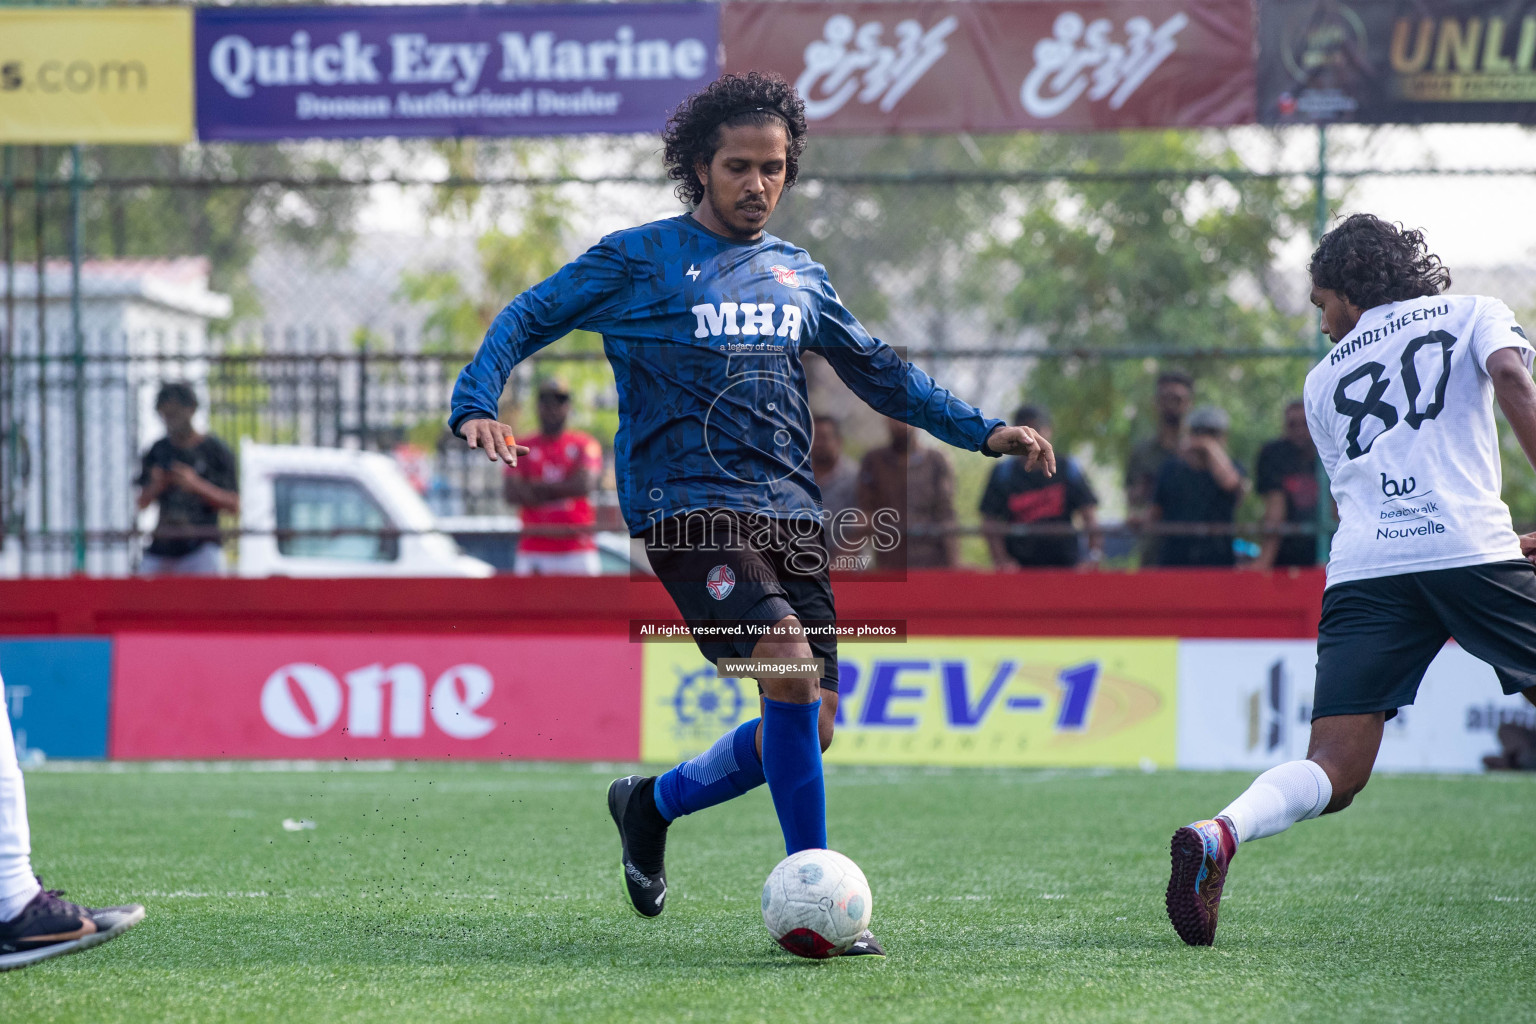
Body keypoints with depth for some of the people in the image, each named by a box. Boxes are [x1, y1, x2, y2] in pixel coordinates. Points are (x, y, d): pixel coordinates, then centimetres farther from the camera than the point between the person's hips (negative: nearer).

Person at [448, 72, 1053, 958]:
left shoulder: (799, 276, 19)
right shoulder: (641, 259, 3)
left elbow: (879, 371, 27)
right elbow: (529, 318, 4)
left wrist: (982, 431, 20)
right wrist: (478, 404, -13)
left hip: (788, 511, 6)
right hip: (688, 507, -6)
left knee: (811, 726, 1)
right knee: (791, 669, -25)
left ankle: (652, 803, 27)